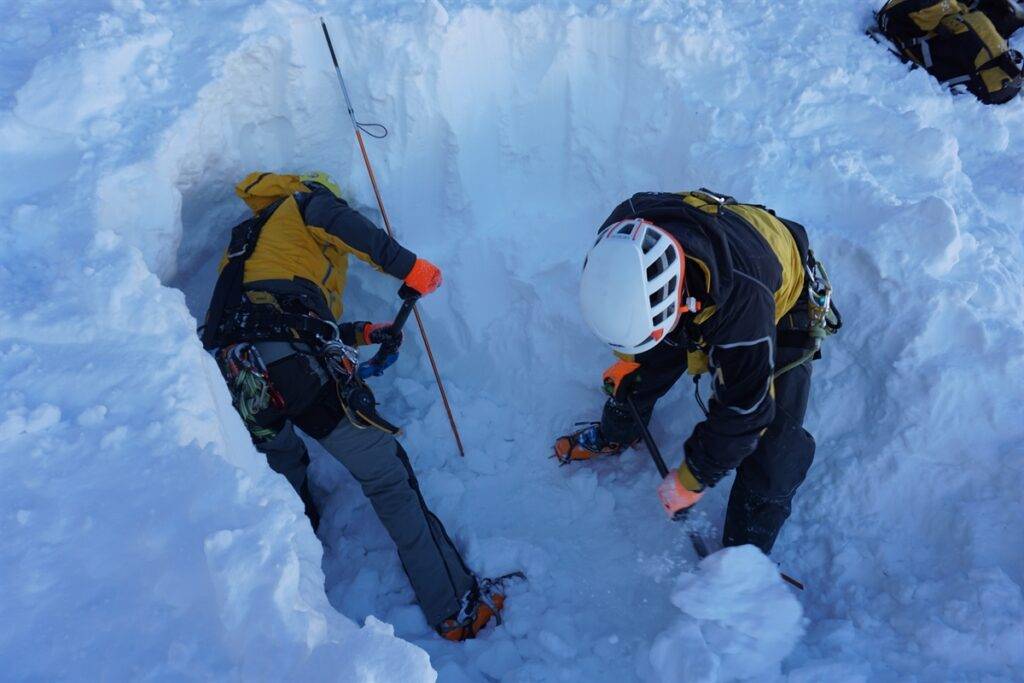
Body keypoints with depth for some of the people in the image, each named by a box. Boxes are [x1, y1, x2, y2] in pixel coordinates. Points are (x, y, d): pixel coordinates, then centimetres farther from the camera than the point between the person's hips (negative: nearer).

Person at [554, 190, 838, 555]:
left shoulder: (741, 297, -47)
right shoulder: (620, 238, -31)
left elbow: (742, 408, -34)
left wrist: (692, 478, -21)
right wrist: (626, 356, 10)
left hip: (778, 307, -4)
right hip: (699, 299, 5)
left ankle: (745, 553, 11)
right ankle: (614, 435, 42)